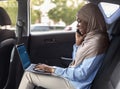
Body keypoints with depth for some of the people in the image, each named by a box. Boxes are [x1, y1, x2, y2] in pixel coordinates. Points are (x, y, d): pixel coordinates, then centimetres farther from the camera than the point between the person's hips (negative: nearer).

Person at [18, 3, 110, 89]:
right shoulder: (91, 37, 6)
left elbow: (81, 75, -24)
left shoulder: (97, 41, -23)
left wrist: (52, 69, -19)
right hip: (72, 76, 9)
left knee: (28, 75, -6)